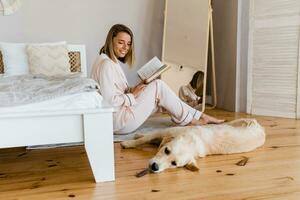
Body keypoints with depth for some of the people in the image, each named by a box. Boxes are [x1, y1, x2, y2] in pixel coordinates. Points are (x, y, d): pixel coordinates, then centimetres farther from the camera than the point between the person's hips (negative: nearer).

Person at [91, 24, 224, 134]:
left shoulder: (111, 62, 14)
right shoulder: (106, 64, -18)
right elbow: (110, 101, -24)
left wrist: (133, 90, 0)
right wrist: (133, 95, -13)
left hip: (117, 119, 10)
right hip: (119, 122, -10)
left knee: (157, 94, 8)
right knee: (158, 86, -9)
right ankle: (198, 118, 2)